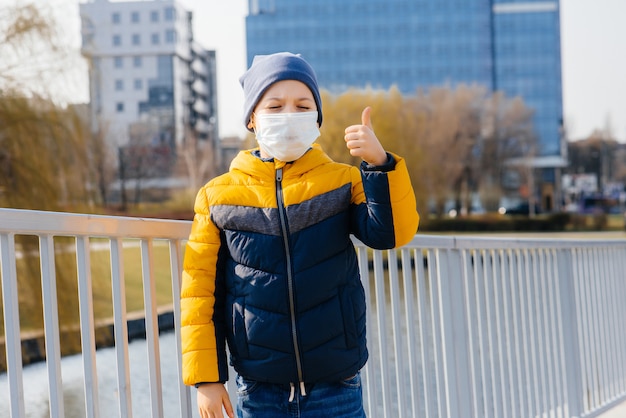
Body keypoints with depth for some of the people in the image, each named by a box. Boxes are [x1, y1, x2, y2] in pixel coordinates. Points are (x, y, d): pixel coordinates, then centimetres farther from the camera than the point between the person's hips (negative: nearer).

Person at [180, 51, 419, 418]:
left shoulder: (343, 182, 3)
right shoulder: (219, 196, 2)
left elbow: (392, 232, -14)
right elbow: (201, 291, 3)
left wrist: (380, 164, -28)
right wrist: (207, 378, 0)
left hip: (336, 388, 0)